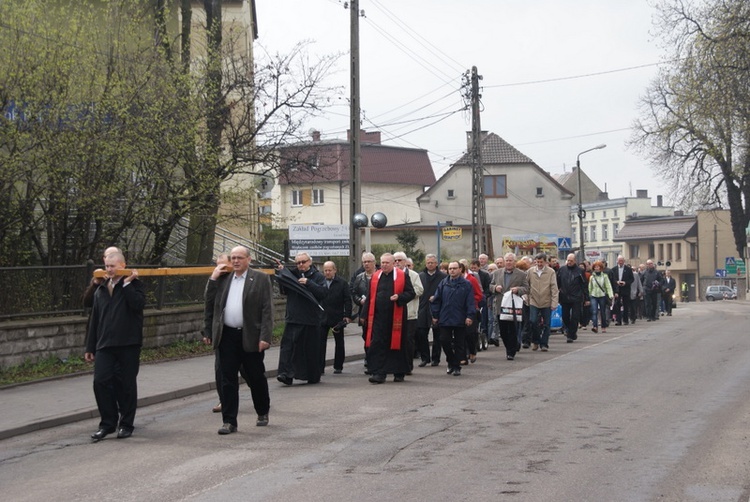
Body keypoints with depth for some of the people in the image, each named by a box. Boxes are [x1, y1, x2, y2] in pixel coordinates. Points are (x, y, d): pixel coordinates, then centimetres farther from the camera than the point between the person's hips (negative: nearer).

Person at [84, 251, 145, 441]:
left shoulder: (134, 285, 0)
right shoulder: (100, 290, 15)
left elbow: (139, 304, -21)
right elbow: (94, 320, 17)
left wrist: (127, 284, -18)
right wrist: (90, 347, 16)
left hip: (128, 345, -4)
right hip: (104, 345, 4)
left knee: (126, 385, 3)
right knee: (101, 382, -5)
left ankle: (126, 424, 16)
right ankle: (108, 423, 8)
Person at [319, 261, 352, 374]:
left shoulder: (342, 283, -1)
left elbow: (348, 300, -3)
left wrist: (347, 315, -10)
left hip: (337, 318, -1)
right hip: (322, 317, 1)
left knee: (339, 343, 9)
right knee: (320, 343, -3)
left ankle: (338, 366, 19)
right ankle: (320, 367, 0)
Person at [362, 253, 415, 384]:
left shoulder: (402, 276, 0)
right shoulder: (375, 277, 9)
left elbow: (411, 293, -1)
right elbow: (370, 298, 12)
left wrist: (399, 297, -20)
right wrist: (366, 315, 8)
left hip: (396, 318, -2)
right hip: (378, 317, 2)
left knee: (397, 344, 6)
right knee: (377, 345, -5)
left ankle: (399, 373, 20)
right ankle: (379, 373, -3)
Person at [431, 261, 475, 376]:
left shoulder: (466, 284, 0)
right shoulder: (443, 283, 8)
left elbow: (471, 302, -4)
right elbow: (436, 300, 9)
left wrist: (470, 316, -12)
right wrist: (435, 315, 4)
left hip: (460, 320, -2)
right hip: (445, 319, 2)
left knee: (459, 344, 3)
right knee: (444, 341, -1)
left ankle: (456, 367, 12)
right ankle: (451, 362, 19)